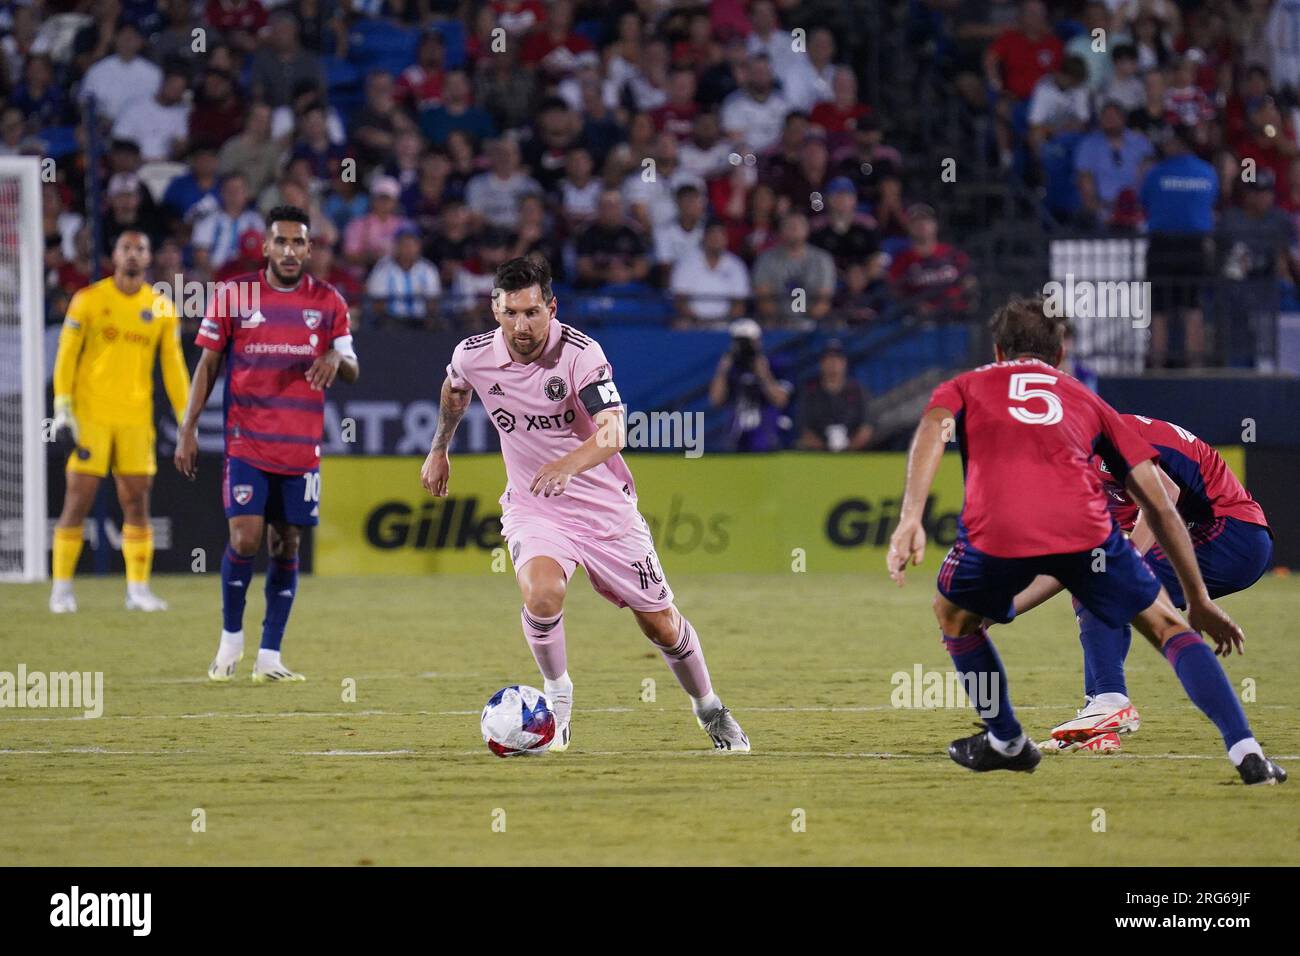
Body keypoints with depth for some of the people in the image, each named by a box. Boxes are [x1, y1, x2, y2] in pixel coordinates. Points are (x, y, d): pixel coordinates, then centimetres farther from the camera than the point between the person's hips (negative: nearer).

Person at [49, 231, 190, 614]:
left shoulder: (161, 309, 8)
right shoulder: (89, 300, 0)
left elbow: (173, 366, 12)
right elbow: (66, 354, -1)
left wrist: (186, 417, 6)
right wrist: (62, 407, -9)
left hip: (137, 418, 3)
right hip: (91, 414, -3)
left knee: (137, 502, 1)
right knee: (78, 500, -4)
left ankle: (138, 589, 6)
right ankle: (61, 588, 2)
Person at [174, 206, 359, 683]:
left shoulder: (328, 302, 5)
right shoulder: (234, 296, 0)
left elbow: (352, 371, 7)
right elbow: (207, 365, 5)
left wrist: (336, 360, -18)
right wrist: (188, 429, -1)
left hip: (302, 447, 2)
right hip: (246, 442, -2)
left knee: (286, 547, 2)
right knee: (245, 539, -12)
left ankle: (269, 657, 8)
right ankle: (231, 638, 9)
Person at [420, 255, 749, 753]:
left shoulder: (581, 353, -21)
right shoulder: (474, 356, -9)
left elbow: (613, 432, -32)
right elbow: (455, 389, 17)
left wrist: (569, 464, -50)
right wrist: (439, 450, 28)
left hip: (605, 505, -1)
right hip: (533, 508, 1)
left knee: (660, 623, 7)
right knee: (541, 592, -30)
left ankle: (710, 711, 33)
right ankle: (557, 695, -5)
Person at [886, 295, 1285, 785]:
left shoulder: (965, 387, 32)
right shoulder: (1087, 401, 35)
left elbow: (932, 429, 5)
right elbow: (1159, 506, 31)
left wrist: (910, 518, -7)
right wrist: (1199, 602, 36)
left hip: (995, 528, -1)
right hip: (1084, 525, 1)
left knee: (953, 616, 32)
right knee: (1168, 626, 16)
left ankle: (1006, 742, 39)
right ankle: (1247, 752, -1)